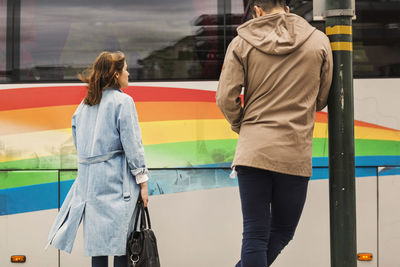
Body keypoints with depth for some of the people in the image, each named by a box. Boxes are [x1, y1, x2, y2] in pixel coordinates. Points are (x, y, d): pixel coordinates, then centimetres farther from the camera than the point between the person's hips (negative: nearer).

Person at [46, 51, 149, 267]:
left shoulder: (84, 104, 13)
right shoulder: (123, 101, -7)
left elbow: (79, 143, 15)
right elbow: (132, 144, -9)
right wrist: (142, 180, -4)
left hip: (88, 177, 6)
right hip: (116, 179, -6)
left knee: (98, 239, 9)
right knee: (121, 240, -2)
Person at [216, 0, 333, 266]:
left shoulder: (241, 43, 2)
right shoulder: (319, 41, 5)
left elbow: (225, 98, -2)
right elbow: (322, 99, 11)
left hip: (253, 151, 1)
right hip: (296, 153, 0)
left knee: (255, 234, 3)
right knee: (282, 231, 14)